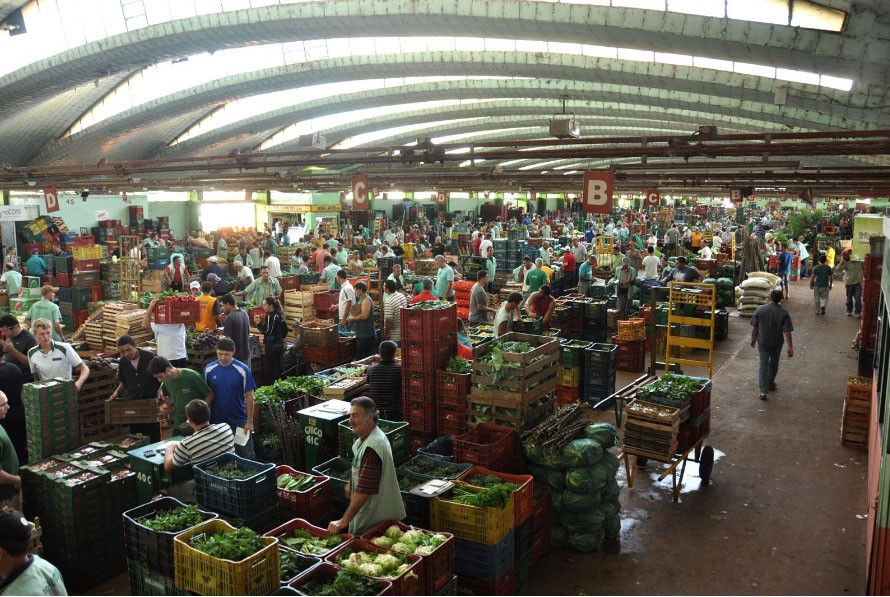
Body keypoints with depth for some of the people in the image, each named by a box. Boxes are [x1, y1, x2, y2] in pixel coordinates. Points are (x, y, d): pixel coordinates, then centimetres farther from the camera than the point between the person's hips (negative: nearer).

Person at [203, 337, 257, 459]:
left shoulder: (243, 370, -11)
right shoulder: (208, 369, -4)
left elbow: (249, 397, -7)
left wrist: (250, 421, -7)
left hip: (239, 422, -2)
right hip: (216, 422, 2)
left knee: (246, 456, 5)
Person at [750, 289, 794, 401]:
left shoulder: (760, 309, -9)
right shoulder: (783, 313, -13)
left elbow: (754, 327, -4)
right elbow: (787, 332, -14)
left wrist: (753, 339, 11)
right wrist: (790, 347, -9)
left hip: (762, 342, 0)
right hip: (776, 343, 0)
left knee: (763, 364, 5)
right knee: (774, 363, 22)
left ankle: (763, 390, -5)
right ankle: (770, 384, 40)